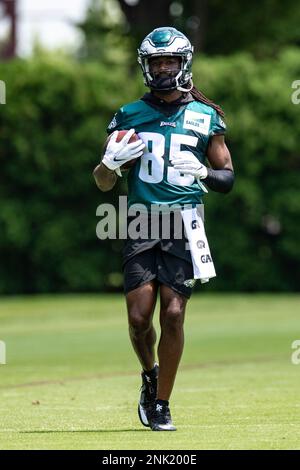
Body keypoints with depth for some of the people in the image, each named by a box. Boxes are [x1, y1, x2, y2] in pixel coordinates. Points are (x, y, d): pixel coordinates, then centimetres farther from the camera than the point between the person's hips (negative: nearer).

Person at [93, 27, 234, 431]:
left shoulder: (205, 117, 7)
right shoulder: (130, 115, 9)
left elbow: (228, 178, 12)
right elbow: (104, 183, 13)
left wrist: (202, 172, -10)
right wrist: (111, 161, -10)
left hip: (184, 225, -1)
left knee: (173, 315, -8)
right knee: (139, 318, -6)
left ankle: (162, 404, 5)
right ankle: (150, 375, 25)